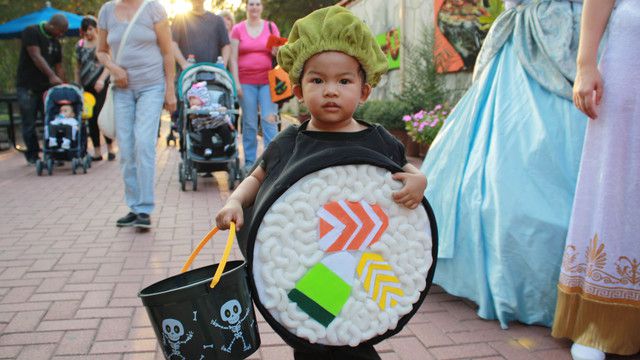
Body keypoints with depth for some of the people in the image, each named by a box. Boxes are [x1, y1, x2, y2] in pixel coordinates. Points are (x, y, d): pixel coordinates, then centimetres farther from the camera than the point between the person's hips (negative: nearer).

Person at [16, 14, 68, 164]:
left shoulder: (55, 42, 13)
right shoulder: (31, 32, -7)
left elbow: (59, 67, 15)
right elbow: (36, 56, -19)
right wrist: (51, 75, -29)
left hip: (47, 87, 6)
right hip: (27, 87, -5)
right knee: (29, 124, 0)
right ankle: (33, 154, 11)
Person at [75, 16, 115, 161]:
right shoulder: (80, 46, 15)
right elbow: (78, 67, 19)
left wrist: (102, 79, -20)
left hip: (102, 85, -4)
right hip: (86, 86, 5)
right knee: (91, 119, 4)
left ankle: (110, 149, 4)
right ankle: (97, 152, 10)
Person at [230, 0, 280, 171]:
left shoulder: (271, 27, 9)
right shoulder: (238, 29, 6)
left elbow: (279, 51, 12)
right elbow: (233, 58, 3)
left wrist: (277, 52, -12)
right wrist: (236, 83, -5)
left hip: (267, 80, 1)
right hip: (246, 81, 0)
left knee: (270, 119, -7)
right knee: (249, 123, 2)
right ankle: (249, 161, 11)